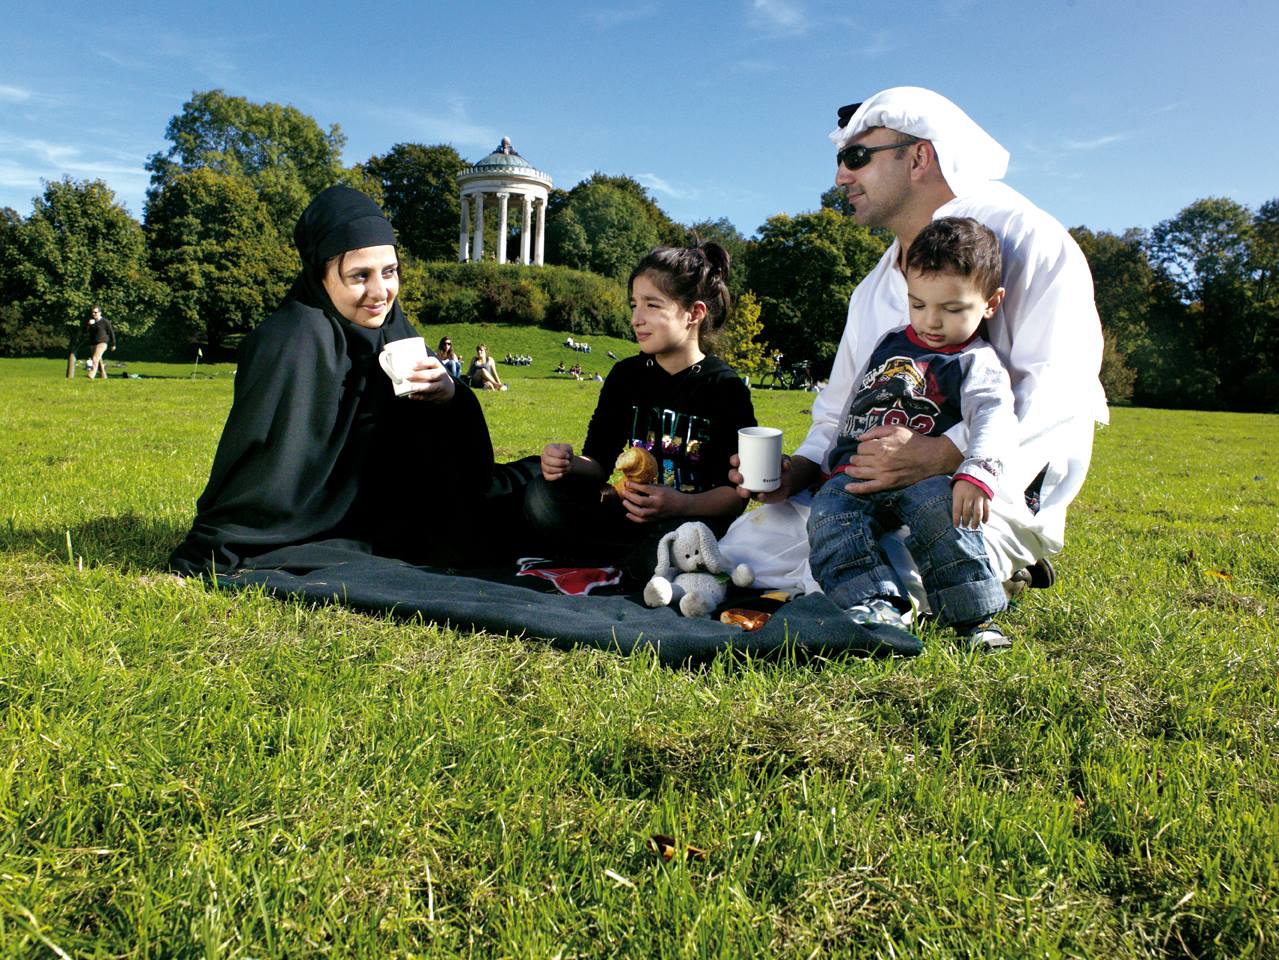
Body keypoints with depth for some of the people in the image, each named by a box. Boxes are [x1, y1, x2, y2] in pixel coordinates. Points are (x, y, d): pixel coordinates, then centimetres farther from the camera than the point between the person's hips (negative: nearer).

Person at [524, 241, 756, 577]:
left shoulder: (725, 386, -6)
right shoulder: (626, 374, 8)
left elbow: (736, 494, -10)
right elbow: (599, 462, 9)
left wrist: (680, 505, -29)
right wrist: (569, 464, -15)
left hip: (696, 516, -5)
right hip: (630, 512, 5)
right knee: (543, 495, -18)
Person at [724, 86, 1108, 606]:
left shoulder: (1021, 235, -7)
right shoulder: (873, 290, 19)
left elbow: (1061, 388, -19)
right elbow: (840, 407, 19)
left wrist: (940, 455, -33)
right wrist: (799, 469, -2)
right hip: (879, 489, 8)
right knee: (743, 544, -2)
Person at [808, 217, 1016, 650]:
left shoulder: (977, 363, 4)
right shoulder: (889, 344, 22)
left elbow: (994, 417, -16)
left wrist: (978, 472, -35)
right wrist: (838, 463, 28)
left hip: (921, 478, -4)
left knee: (938, 505, -35)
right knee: (830, 512, -26)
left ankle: (974, 613, -24)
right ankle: (875, 605, -39)